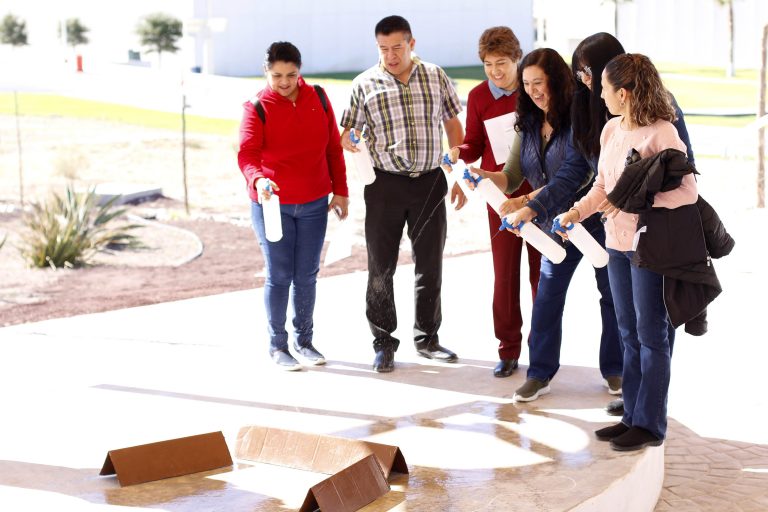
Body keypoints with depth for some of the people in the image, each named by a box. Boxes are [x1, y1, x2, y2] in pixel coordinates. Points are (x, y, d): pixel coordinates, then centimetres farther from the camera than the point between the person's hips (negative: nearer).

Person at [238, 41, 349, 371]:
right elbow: (247, 154, -18)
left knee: (307, 276, 10)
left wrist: (340, 191, 8)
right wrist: (257, 180, -38)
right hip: (271, 204, -3)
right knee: (279, 276, 0)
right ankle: (277, 346, 13)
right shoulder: (257, 107, -8)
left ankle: (304, 340, 24)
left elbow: (333, 148, 9)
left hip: (314, 204, 3)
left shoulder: (318, 99, 3)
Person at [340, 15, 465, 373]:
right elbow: (348, 132, 2)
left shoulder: (435, 76, 5)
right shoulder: (365, 84, 0)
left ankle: (427, 339, 23)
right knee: (381, 267, 2)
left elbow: (453, 125, 12)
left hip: (430, 182, 2)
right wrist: (349, 142, -22)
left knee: (430, 265, 9)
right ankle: (384, 344, 14)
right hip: (385, 184, -2)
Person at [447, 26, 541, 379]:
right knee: (505, 273, 3)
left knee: (541, 270, 7)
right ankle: (508, 349, 14)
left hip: (539, 191, -1)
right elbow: (476, 145, 6)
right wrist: (459, 152, -15)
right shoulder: (479, 96, 1)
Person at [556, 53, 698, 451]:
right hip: (617, 243, 8)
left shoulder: (661, 133, -16)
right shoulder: (611, 130, 7)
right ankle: (632, 416, 24)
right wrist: (575, 212, 1)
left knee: (651, 335, 2)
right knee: (629, 335, 14)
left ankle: (650, 424, 11)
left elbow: (688, 191, -19)